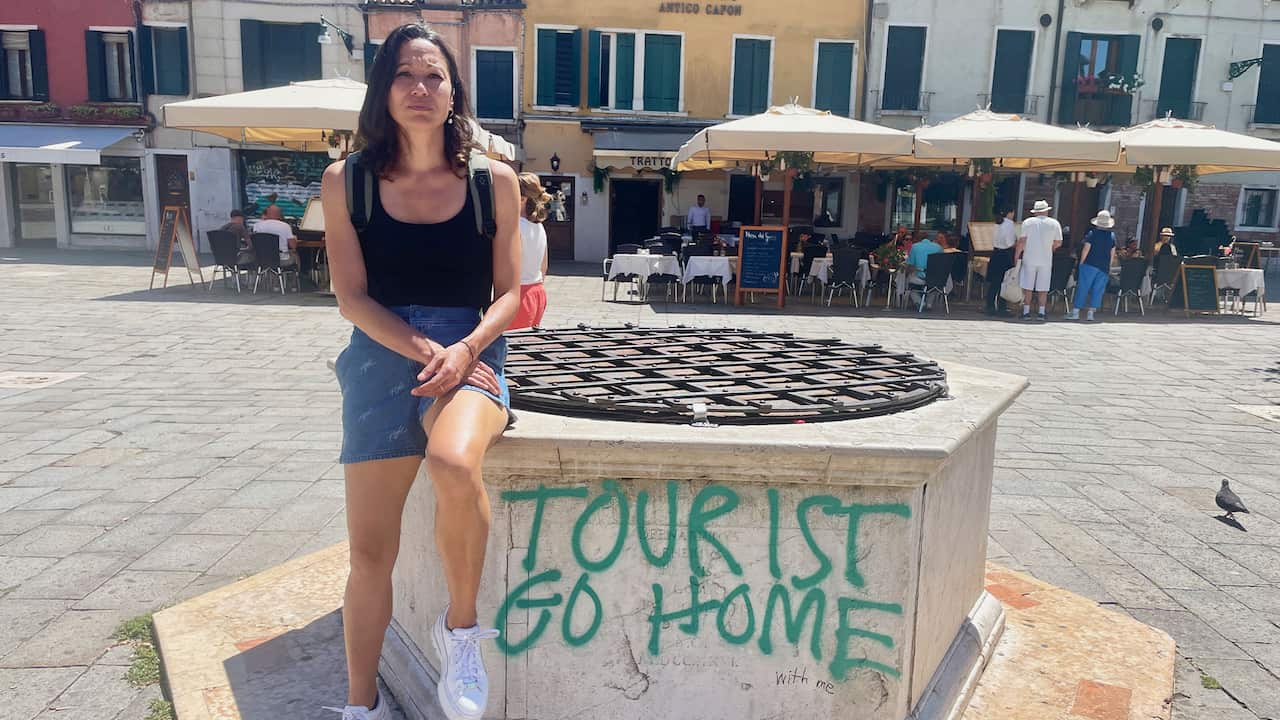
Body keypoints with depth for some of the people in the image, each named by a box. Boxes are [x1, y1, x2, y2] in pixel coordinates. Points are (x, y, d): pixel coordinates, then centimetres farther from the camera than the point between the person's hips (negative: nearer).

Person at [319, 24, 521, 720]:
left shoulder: (494, 180, 2)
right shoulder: (346, 181, 4)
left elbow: (509, 292, 3)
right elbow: (352, 297, 0)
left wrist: (463, 351, -15)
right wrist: (425, 350, -14)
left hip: (470, 352, -1)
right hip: (383, 356, 1)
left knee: (453, 465, -35)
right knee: (370, 552, -1)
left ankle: (459, 626, -7)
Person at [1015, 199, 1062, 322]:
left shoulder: (1027, 222, -1)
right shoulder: (1054, 223, 3)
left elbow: (1021, 241, -5)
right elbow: (1058, 243, 4)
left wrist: (1016, 256, 1)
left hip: (1029, 258, -1)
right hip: (1046, 260, 1)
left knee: (1027, 286, 4)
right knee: (1043, 287, 6)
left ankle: (1026, 311, 4)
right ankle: (1041, 312, 5)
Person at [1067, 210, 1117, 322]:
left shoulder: (1092, 233, -6)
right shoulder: (1112, 236, 7)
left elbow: (1086, 249, -8)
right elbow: (1112, 254, 9)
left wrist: (1081, 262, 0)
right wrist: (1109, 267, 16)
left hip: (1090, 265, -3)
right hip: (1104, 267, 3)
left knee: (1083, 288, 0)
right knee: (1097, 290, 5)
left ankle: (1075, 312, 0)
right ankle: (1090, 313, 4)